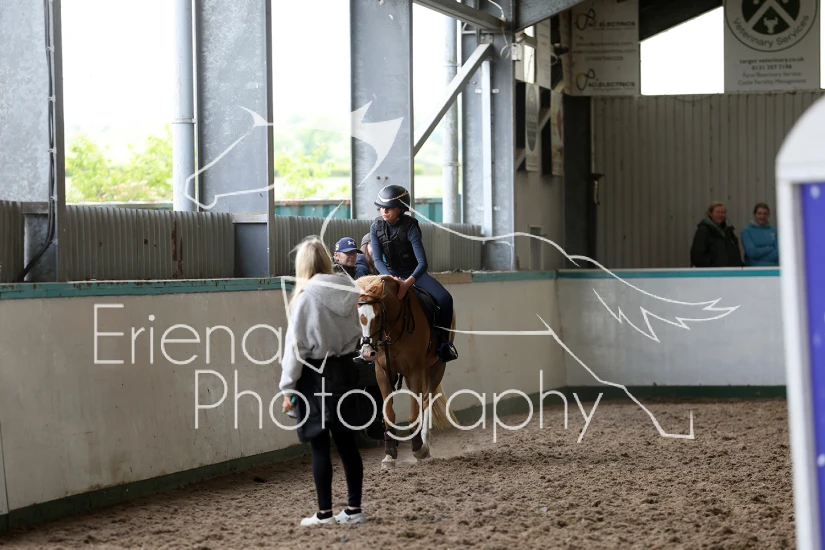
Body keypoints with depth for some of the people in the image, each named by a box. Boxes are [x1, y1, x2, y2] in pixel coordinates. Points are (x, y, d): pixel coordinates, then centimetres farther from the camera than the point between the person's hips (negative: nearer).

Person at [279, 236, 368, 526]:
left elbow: (296, 345, -12)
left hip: (315, 375, -6)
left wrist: (288, 388, -7)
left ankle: (324, 513, 7)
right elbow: (356, 335, 7)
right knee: (346, 442, 11)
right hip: (344, 369, 6)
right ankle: (354, 508, 16)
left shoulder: (306, 297, -15)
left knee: (320, 446, 2)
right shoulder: (347, 293, 2)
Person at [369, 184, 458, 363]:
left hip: (414, 273, -3)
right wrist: (391, 278, -33)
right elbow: (377, 260, -13)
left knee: (444, 299, -25)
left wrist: (407, 283, -43)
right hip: (390, 273, 3)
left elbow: (422, 262, -26)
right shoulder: (376, 227, -10)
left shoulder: (410, 227, -20)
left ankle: (443, 340, -5)